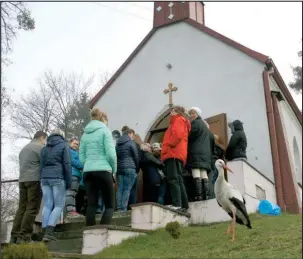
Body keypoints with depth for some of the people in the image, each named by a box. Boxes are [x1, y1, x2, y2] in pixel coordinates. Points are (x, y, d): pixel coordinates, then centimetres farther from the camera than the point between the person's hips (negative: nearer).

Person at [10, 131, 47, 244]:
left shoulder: (24, 149, 25)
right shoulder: (40, 147, -2)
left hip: (22, 180, 8)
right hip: (34, 180, -8)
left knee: (22, 207, 7)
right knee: (32, 208, -8)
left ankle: (14, 235, 1)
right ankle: (24, 237, -12)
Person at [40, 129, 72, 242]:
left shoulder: (44, 148, 17)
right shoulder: (64, 145, 2)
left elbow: (41, 166, 14)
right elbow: (67, 164, -6)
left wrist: (42, 180, 16)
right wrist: (69, 181, -4)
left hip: (45, 178, 5)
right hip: (58, 178, -5)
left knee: (47, 205, 4)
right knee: (59, 205, -3)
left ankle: (45, 232, -1)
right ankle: (49, 232, -15)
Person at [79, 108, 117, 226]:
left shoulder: (85, 133, 15)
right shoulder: (104, 130, 0)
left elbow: (81, 157, 11)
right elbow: (111, 153, -9)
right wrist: (114, 170, 2)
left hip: (88, 172, 5)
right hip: (103, 171, -5)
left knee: (91, 205, 4)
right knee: (110, 205, 0)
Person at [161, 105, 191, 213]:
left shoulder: (178, 120, 4)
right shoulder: (181, 122, 31)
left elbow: (177, 135, -15)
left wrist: (169, 146, -10)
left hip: (173, 154, -10)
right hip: (177, 155, 10)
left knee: (173, 180, -17)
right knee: (178, 181, 6)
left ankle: (176, 204, -25)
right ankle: (184, 206, 4)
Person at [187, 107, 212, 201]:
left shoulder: (195, 123, -1)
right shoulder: (204, 125, 25)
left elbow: (190, 137, -9)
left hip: (196, 152, -8)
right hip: (205, 152, 8)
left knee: (196, 175, -13)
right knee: (204, 175, 2)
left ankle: (198, 195, -20)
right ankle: (206, 194, -5)